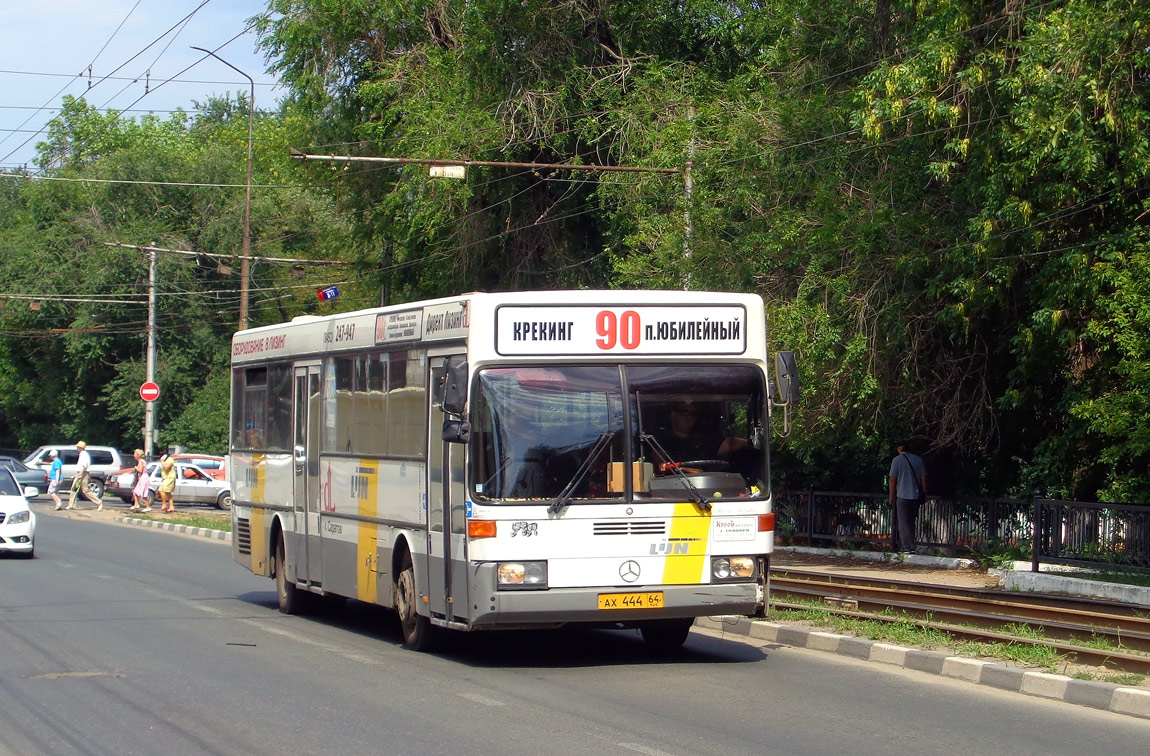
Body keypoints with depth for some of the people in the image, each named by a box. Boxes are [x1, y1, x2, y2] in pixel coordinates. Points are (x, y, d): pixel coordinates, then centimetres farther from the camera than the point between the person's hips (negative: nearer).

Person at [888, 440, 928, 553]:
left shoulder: (897, 460, -6)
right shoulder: (919, 460, 6)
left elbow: (892, 480, -6)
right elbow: (924, 478, 8)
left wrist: (892, 497, 3)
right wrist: (923, 494, 17)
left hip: (902, 497, -5)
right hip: (916, 497, 5)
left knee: (903, 523, -2)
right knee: (911, 522, 14)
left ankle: (908, 547, -10)